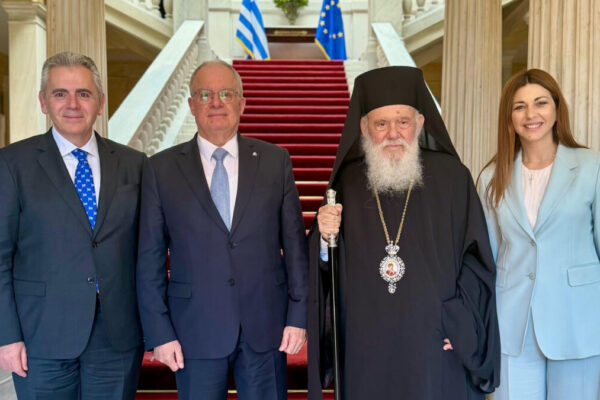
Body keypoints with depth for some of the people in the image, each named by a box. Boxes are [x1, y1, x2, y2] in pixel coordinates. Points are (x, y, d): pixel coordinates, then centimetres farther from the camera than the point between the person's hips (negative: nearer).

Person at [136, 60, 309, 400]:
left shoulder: (276, 160, 2)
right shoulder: (162, 169, 0)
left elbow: (295, 244, 2)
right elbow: (150, 260, 0)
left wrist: (298, 315, 0)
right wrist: (159, 332, -2)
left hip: (266, 327, 1)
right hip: (195, 331, 0)